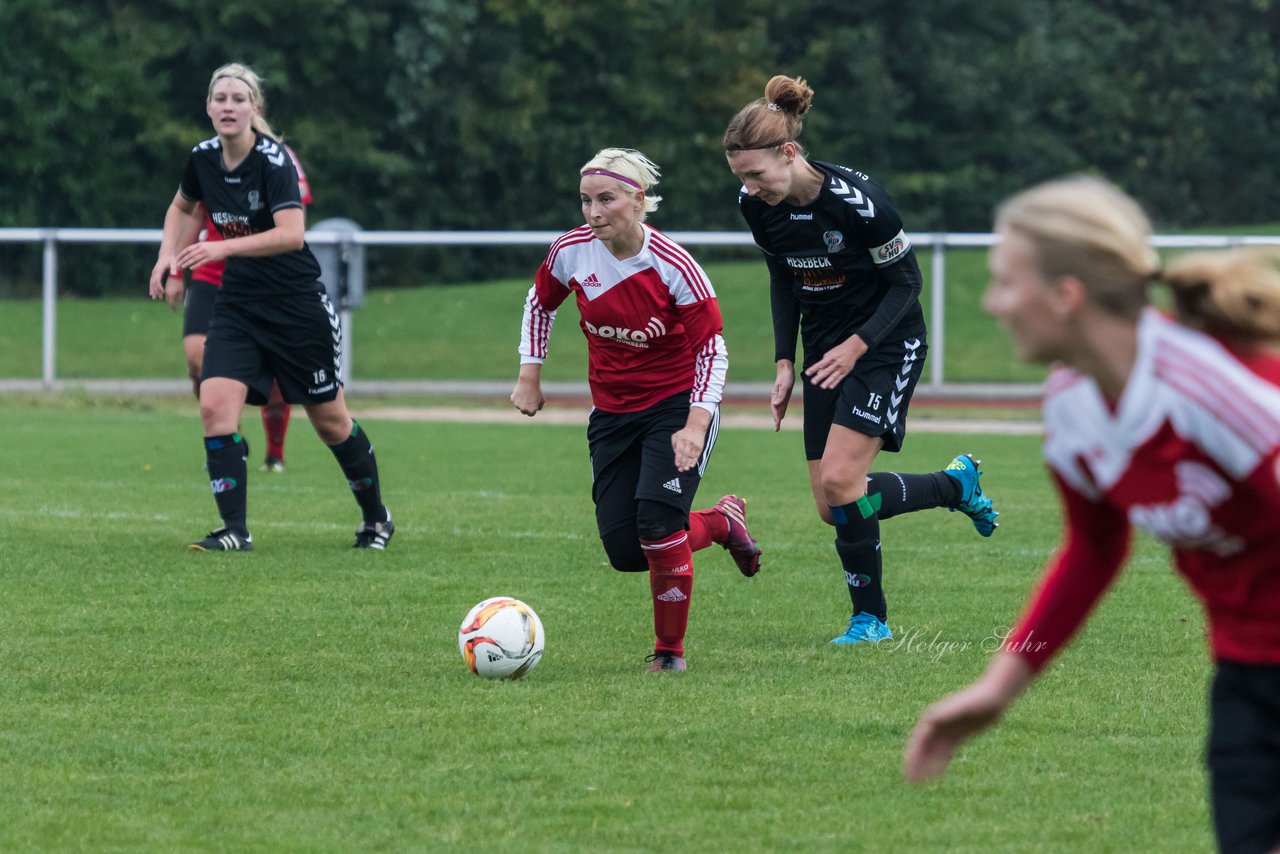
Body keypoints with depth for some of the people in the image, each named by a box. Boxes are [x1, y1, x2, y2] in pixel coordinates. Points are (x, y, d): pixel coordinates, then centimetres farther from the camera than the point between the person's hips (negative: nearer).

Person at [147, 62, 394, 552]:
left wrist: (223, 248, -38)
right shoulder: (203, 159, -1)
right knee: (214, 405, -16)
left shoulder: (273, 159, -20)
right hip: (237, 305, 5)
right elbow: (182, 208, 21)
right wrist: (168, 255, 5)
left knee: (329, 421, 8)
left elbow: (292, 235, -32)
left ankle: (375, 517, 30)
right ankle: (235, 530, -12)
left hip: (297, 305, -5)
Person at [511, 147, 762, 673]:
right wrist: (530, 375, 9)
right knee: (624, 551, -2)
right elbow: (540, 302, 12)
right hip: (612, 410, 5)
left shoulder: (673, 266, -21)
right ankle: (723, 521, 27)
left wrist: (695, 426, -23)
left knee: (658, 526, -22)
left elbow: (712, 348, -14)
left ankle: (670, 650, 0)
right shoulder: (572, 252, -10)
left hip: (677, 406, -5)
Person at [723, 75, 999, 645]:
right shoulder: (758, 205, -7)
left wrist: (857, 346, -24)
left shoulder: (857, 200, -26)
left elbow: (906, 282, -14)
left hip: (886, 344, -7)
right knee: (831, 506, 0)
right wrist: (785, 363, 4)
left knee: (840, 482, -18)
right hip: (825, 350, 7)